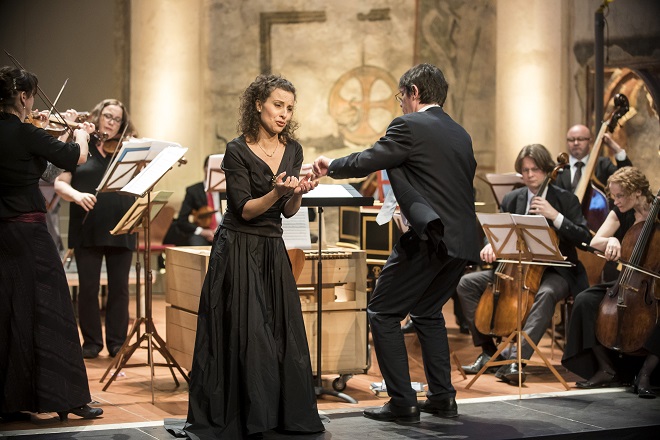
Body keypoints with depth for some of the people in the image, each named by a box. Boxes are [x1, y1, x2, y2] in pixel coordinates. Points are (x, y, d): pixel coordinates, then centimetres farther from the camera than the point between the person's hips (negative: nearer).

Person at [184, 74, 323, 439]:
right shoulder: (238, 151, -11)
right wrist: (276, 192, -29)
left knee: (284, 330, 3)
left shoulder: (292, 150, 6)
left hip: (273, 250, 5)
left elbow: (288, 212, 7)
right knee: (245, 333, -5)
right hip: (239, 249, -5)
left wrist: (297, 194, -14)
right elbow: (245, 210, -14)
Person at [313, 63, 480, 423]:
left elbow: (366, 162, -9)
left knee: (382, 313, 2)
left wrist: (330, 166, 9)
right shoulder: (460, 134, 17)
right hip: (462, 241, 8)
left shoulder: (409, 126, -7)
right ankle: (442, 397, 23)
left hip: (429, 239, -8)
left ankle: (402, 403, 1)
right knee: (428, 312, 24)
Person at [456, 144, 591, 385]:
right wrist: (490, 245, -12)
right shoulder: (512, 199, 9)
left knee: (546, 292, -41)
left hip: (554, 272, -5)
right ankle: (489, 351, -5)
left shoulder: (566, 199, -2)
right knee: (466, 283, -10)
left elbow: (583, 238, -11)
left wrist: (555, 216, -22)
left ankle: (516, 359, -44)